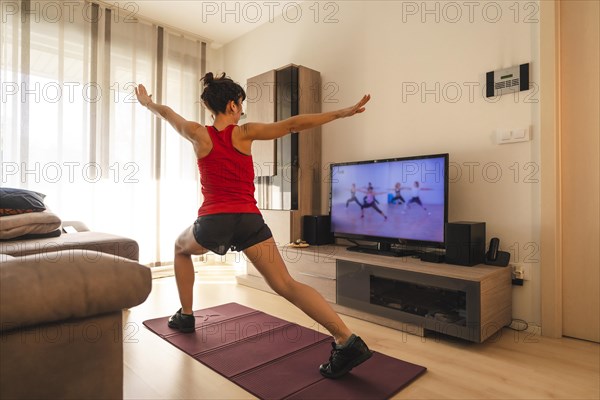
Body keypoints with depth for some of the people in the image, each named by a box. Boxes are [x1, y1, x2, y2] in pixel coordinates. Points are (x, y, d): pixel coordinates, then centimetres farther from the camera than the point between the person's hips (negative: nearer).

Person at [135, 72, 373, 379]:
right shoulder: (245, 133, 3)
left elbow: (166, 112, 26)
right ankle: (347, 341, -16)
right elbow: (293, 124, -5)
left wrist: (146, 101, 48)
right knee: (286, 284, -6)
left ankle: (185, 316, 38)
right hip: (249, 220, 0)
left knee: (181, 248, 34)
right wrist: (342, 112, -4)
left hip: (213, 222, 1)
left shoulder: (199, 135, 6)